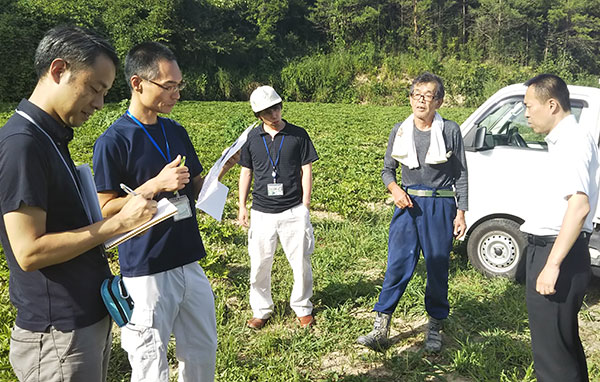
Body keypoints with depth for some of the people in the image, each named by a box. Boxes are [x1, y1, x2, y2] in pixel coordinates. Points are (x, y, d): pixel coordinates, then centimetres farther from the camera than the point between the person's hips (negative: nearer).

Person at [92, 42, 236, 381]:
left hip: (189, 262, 7)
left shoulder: (177, 132, 8)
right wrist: (156, 185, -22)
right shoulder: (114, 141, -12)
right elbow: (105, 209, -13)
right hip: (146, 271, -6)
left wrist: (221, 171, -4)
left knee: (204, 354, 18)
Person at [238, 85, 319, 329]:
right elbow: (246, 172, 12)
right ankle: (261, 310, 27)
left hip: (294, 211, -1)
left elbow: (306, 171, 2)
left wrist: (305, 206, -3)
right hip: (262, 211, 2)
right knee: (259, 265, 8)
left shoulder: (298, 135, 1)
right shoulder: (252, 138, 5)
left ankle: (302, 308, 28)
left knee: (301, 263, 7)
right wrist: (242, 207, 8)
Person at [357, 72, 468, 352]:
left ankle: (435, 328, 22)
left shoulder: (450, 131, 0)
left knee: (437, 267, 6)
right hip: (408, 204, 2)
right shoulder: (399, 132, 6)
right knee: (398, 265, -2)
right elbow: (387, 170, 13)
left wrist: (461, 212, -1)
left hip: (440, 206, -1)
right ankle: (380, 328, 4)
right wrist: (395, 189, -8)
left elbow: (460, 174, 3)